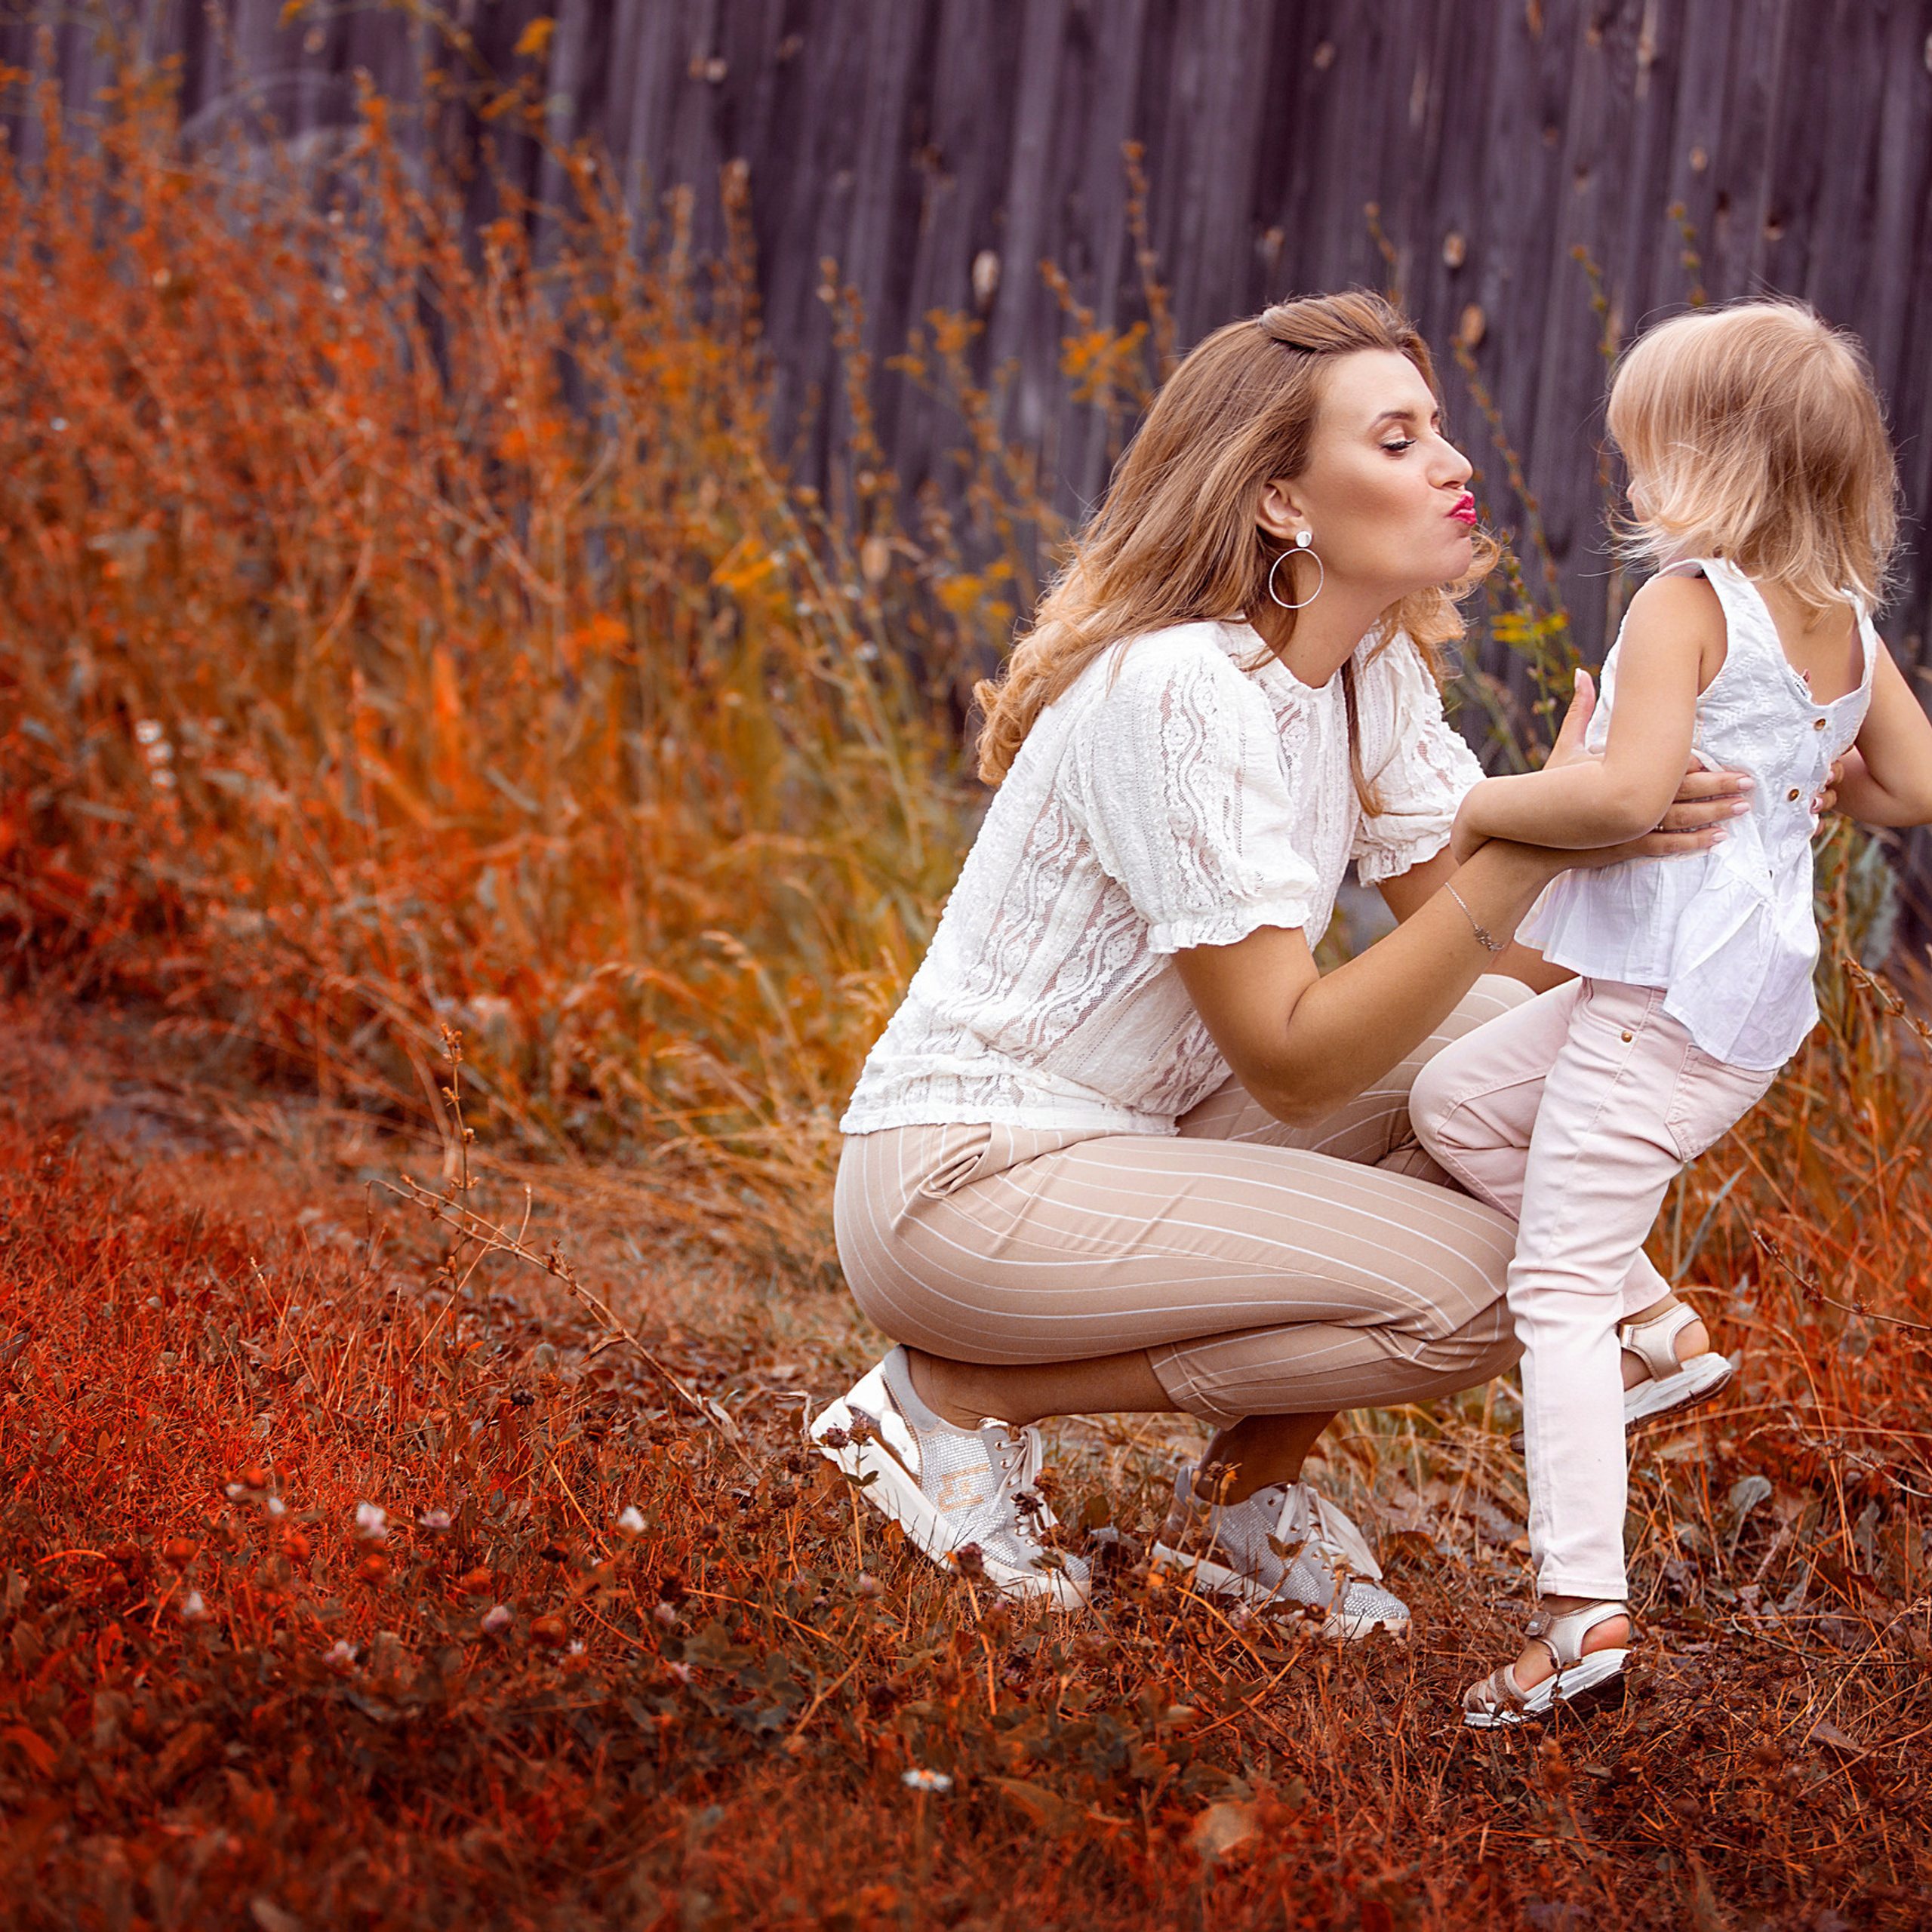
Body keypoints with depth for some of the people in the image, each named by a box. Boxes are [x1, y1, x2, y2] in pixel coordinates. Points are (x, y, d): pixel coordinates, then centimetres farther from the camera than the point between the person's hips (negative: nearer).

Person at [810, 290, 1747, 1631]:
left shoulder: (1374, 674, 5)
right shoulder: (1178, 693, -23)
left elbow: (1506, 949, 0)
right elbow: (1290, 1064, -25)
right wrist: (1537, 841, -31)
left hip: (1125, 1145, 9)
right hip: (960, 1181, -9)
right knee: (1471, 1282, -20)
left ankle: (1243, 1496, 3)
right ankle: (963, 1399, -7)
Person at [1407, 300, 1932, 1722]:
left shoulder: (1686, 604, -15)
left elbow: (1631, 791, -28)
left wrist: (1488, 808, -13)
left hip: (1663, 1002, -9)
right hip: (1759, 1001, 9)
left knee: (1559, 1285, -8)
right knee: (1458, 1101, 23)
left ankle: (1580, 1601, -15)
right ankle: (1660, 1326, 19)